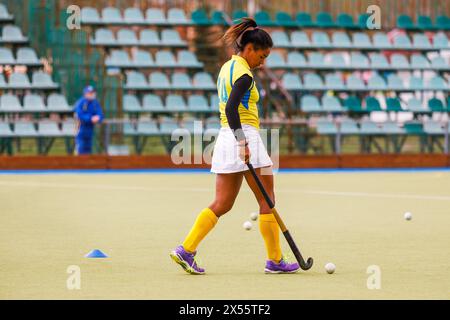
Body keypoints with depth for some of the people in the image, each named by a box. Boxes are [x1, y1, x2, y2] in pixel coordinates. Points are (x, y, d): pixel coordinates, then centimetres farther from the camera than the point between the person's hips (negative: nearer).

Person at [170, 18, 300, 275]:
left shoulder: (227, 68, 16)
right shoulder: (244, 74, -12)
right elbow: (231, 108, -24)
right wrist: (242, 142, -29)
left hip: (225, 138, 9)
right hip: (245, 136, -9)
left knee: (222, 204, 7)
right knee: (267, 201, 2)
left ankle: (186, 250, -2)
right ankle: (275, 261, 7)